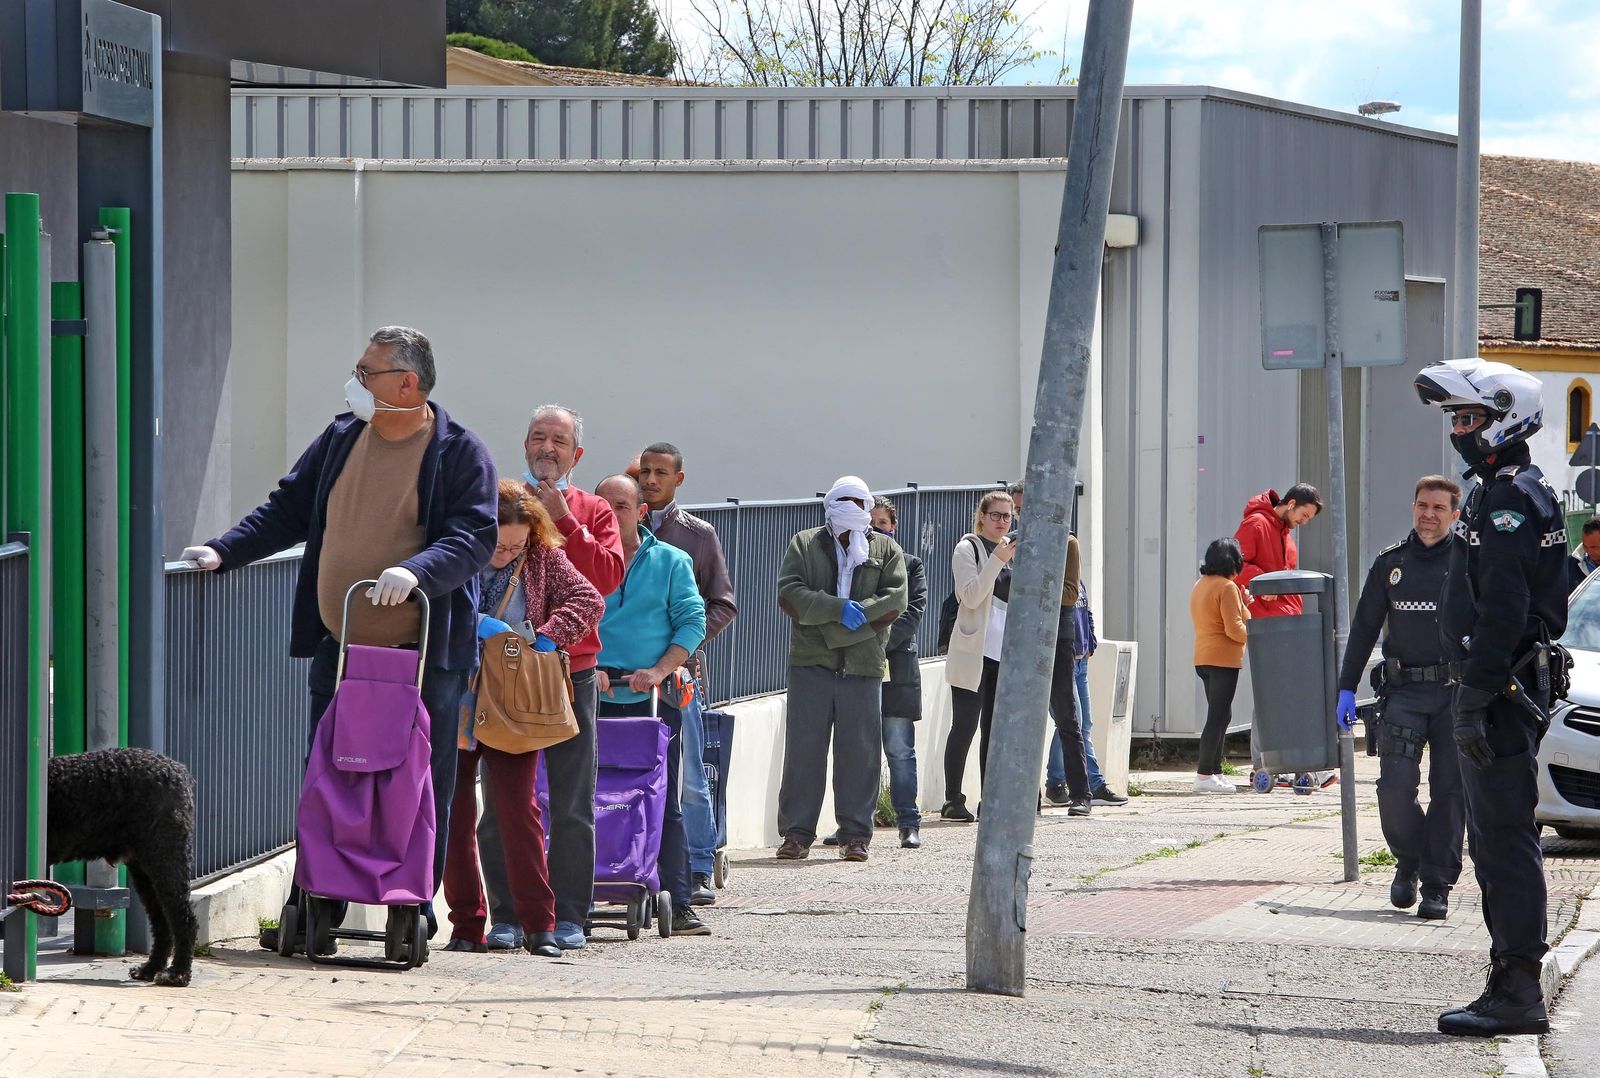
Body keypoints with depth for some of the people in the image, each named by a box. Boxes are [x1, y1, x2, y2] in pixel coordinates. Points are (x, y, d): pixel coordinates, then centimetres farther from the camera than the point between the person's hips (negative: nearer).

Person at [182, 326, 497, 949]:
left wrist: (417, 571, -29)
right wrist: (223, 552, 4)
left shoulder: (460, 452, -5)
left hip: (425, 653, -4)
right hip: (339, 648, 5)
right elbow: (288, 511, 16)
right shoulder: (340, 439, 10)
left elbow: (475, 537, -13)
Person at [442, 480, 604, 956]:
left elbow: (589, 600, -3)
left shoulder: (544, 558, 1)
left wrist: (547, 638, -17)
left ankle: (539, 924, -6)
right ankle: (466, 926, 9)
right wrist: (473, 622, -23)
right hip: (452, 709, 1)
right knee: (452, 814, 2)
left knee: (517, 806, -10)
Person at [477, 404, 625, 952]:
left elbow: (608, 577, -7)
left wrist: (563, 520, -10)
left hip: (571, 673, 0)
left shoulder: (593, 512, 10)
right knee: (502, 803, -2)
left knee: (573, 807, 0)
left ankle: (569, 916, 6)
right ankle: (506, 915, 3)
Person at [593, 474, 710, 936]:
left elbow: (692, 622, 3)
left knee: (665, 804, -1)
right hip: (593, 697, 0)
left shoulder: (671, 562, 9)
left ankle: (677, 904, 1)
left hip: (654, 698, 0)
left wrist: (659, 670, -11)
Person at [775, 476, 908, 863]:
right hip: (811, 661, 0)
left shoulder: (886, 550, 14)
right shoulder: (804, 544, 11)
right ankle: (797, 834, 2)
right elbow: (789, 594, -4)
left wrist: (856, 615, -13)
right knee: (804, 748, -2)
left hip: (864, 664, 1)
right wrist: (839, 609, -15)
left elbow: (895, 600, 0)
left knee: (860, 751, 0)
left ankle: (855, 834, 6)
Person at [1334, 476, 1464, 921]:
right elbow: (1363, 628, 14)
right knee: (1396, 787, -11)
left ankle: (1436, 886, 4)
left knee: (1450, 791, -3)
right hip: (1403, 691, 1)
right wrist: (1346, 689, 8)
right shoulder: (1390, 564, 10)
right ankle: (1408, 862, 15)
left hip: (1456, 693, -1)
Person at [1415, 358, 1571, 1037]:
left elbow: (1503, 611, -22)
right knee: (1496, 838, 14)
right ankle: (1512, 987, 19)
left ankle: (1518, 994, -11)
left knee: (1505, 839, -11)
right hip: (1520, 685, 11)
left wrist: (1476, 697, -24)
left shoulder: (1510, 499, -14)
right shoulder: (1513, 495, 19)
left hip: (1502, 688, -11)